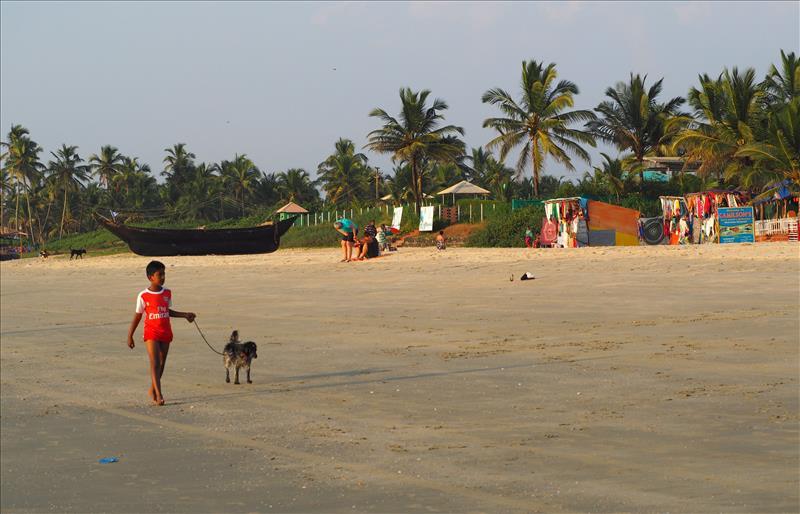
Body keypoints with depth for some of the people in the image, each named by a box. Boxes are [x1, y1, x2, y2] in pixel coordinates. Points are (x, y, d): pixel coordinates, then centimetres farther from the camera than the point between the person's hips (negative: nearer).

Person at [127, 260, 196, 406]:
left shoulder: (167, 293, 6)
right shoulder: (144, 296, -7)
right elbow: (137, 316, 1)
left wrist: (185, 315, 14)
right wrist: (130, 336, 1)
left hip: (165, 333, 5)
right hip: (151, 334, -5)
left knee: (161, 363, 10)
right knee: (155, 363, -15)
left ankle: (152, 390, 28)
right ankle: (159, 395, -20)